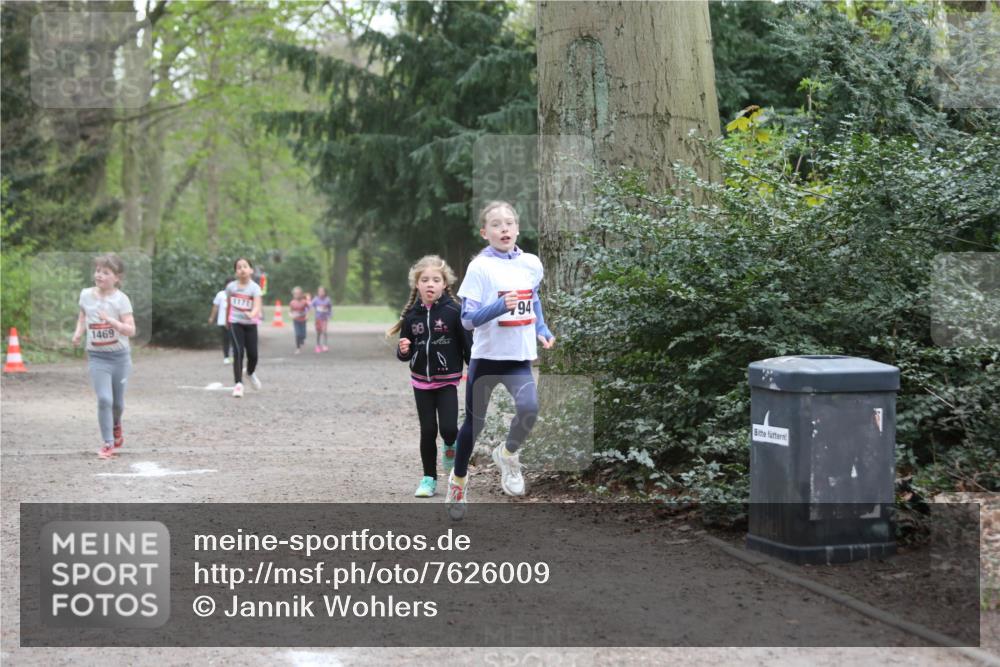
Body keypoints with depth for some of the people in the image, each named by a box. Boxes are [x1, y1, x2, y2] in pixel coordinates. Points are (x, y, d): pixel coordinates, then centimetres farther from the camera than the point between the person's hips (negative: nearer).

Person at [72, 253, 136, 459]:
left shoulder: (120, 299, -11)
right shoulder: (86, 295, 0)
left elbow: (131, 330, -15)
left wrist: (111, 321, -29)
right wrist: (78, 332, 0)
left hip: (119, 356, -1)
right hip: (97, 357, 1)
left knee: (117, 401, 13)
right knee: (104, 399, -15)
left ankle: (116, 426, 47)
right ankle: (108, 444, -5)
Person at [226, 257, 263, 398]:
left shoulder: (254, 288, -12)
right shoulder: (231, 287, -3)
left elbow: (258, 305, -27)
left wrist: (253, 314, -48)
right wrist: (227, 320, 23)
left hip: (250, 324, 0)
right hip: (235, 323, 0)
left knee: (252, 354, 3)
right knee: (238, 352, -14)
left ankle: (250, 373, 37)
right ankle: (238, 384, -11)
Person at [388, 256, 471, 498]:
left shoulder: (453, 312, -10)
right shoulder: (411, 315, -1)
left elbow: (467, 344, -5)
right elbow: (405, 353, 8)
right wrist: (403, 351, -15)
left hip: (447, 380, -3)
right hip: (421, 381, 3)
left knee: (448, 428, -13)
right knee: (428, 431, 5)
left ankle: (451, 448, 22)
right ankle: (429, 478, 18)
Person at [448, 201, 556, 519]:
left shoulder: (531, 264, 1)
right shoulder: (480, 267, -12)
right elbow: (468, 319, -15)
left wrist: (542, 329, 8)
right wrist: (499, 306, -30)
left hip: (520, 356, 3)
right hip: (486, 355, -2)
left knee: (529, 408, -23)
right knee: (475, 422, 9)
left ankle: (508, 454, 7)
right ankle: (458, 480, 33)